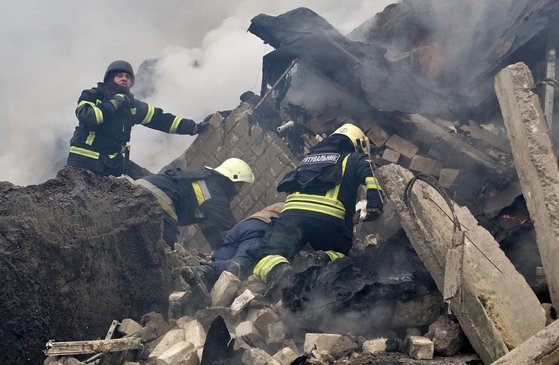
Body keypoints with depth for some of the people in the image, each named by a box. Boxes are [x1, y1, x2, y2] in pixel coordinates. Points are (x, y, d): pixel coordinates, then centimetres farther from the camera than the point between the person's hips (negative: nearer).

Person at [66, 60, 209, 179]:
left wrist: (195, 127, 8)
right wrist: (113, 104, -19)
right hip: (83, 160, -4)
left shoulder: (133, 106, 11)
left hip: (113, 159, 5)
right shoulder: (92, 95, -2)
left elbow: (162, 120, 12)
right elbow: (86, 118, -22)